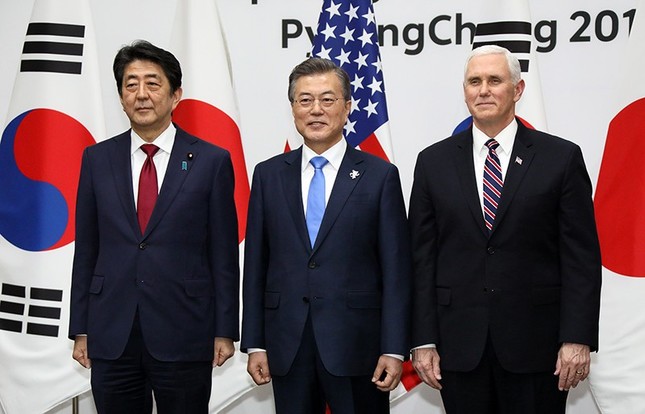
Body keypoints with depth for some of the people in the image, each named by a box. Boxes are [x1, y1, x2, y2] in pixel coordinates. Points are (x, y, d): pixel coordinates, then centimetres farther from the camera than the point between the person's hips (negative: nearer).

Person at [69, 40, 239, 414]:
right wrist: (81, 329, 6)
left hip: (184, 337, -2)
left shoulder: (212, 161, -1)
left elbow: (224, 253, 0)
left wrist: (225, 331, -2)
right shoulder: (97, 159, 6)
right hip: (111, 338, 2)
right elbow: (86, 249, 8)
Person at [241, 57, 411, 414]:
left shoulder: (380, 176, -1)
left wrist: (394, 349, -8)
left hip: (356, 344, -2)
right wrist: (254, 344, 4)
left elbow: (396, 270, -3)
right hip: (287, 345, 2)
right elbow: (256, 265, 7)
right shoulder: (268, 175, 6)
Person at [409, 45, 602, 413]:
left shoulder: (561, 157, 0)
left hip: (536, 342, -1)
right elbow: (422, 258, 4)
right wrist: (424, 341, -1)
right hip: (459, 343, 2)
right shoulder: (434, 162, 5)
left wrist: (578, 339, -9)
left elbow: (581, 256, -2)